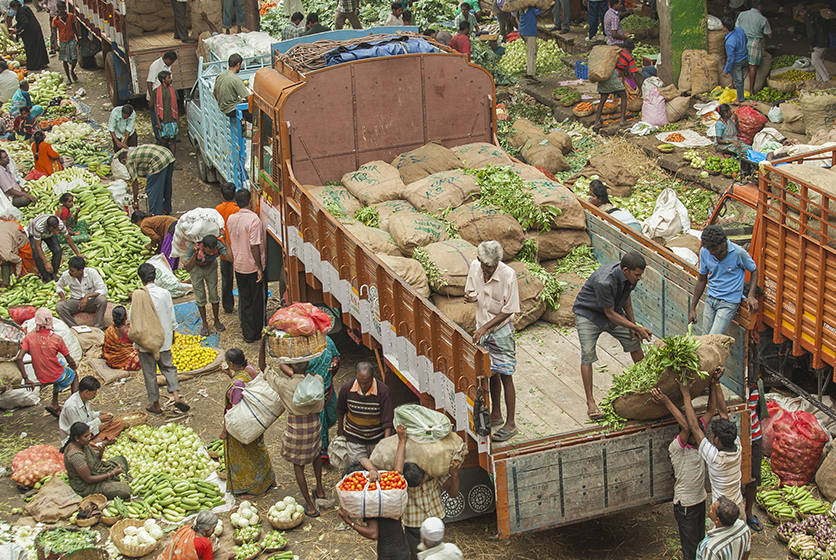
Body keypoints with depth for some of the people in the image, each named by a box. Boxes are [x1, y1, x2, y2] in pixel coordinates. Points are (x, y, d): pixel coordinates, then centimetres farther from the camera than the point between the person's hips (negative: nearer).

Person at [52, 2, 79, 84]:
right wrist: (56, 45, -7)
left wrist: (77, 38, 9)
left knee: (75, 58, -6)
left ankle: (72, 71, 24)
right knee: (65, 60, 4)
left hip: (72, 40, 0)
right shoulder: (55, 19, -3)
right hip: (62, 41, 0)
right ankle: (68, 78, 13)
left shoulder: (70, 16, 1)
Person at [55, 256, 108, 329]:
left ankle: (98, 327, -26)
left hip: (91, 301, -2)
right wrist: (62, 296, -5)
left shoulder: (91, 272, -16)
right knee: (59, 306, -27)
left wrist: (87, 296, -30)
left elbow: (103, 290, -19)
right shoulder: (66, 275, -8)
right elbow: (58, 285, 16)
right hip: (75, 302, 2)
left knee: (102, 299, -35)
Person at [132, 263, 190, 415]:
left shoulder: (138, 295, -16)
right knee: (168, 367, 16)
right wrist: (172, 333, 16)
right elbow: (171, 316, 2)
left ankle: (155, 404, 17)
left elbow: (131, 318, -12)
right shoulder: (165, 293, -7)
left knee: (149, 372, 9)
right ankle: (176, 395, -1)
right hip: (163, 338, 2)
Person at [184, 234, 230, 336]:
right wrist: (194, 254, -55)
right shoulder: (195, 247, -41)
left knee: (214, 295, 7)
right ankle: (205, 324, 21)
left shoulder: (218, 245, -36)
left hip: (211, 267, 2)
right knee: (200, 297, 4)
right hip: (196, 268, -2)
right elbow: (187, 269, -40)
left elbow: (230, 256, -49)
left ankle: (216, 320, 27)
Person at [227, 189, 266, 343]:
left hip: (238, 265, 6)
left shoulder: (231, 219, -1)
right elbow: (254, 246, -23)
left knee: (244, 300, 16)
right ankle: (257, 333, 18)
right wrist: (260, 268, -17)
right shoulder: (254, 219, -22)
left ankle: (247, 333, 22)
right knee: (258, 300, 9)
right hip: (253, 266, -6)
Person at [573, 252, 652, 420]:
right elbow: (610, 313, -27)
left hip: (613, 312, 7)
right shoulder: (604, 281, -38)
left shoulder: (630, 276, -15)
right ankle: (590, 402, -10)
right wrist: (637, 328, -24)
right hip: (588, 313, -7)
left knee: (634, 342, 7)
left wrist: (633, 324, 4)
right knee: (588, 355, -16)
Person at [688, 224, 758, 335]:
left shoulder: (738, 253, -17)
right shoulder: (704, 252, -5)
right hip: (710, 300, 5)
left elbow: (754, 271, 1)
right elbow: (702, 280, 7)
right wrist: (692, 308, 9)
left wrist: (751, 296, -13)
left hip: (729, 302, -5)